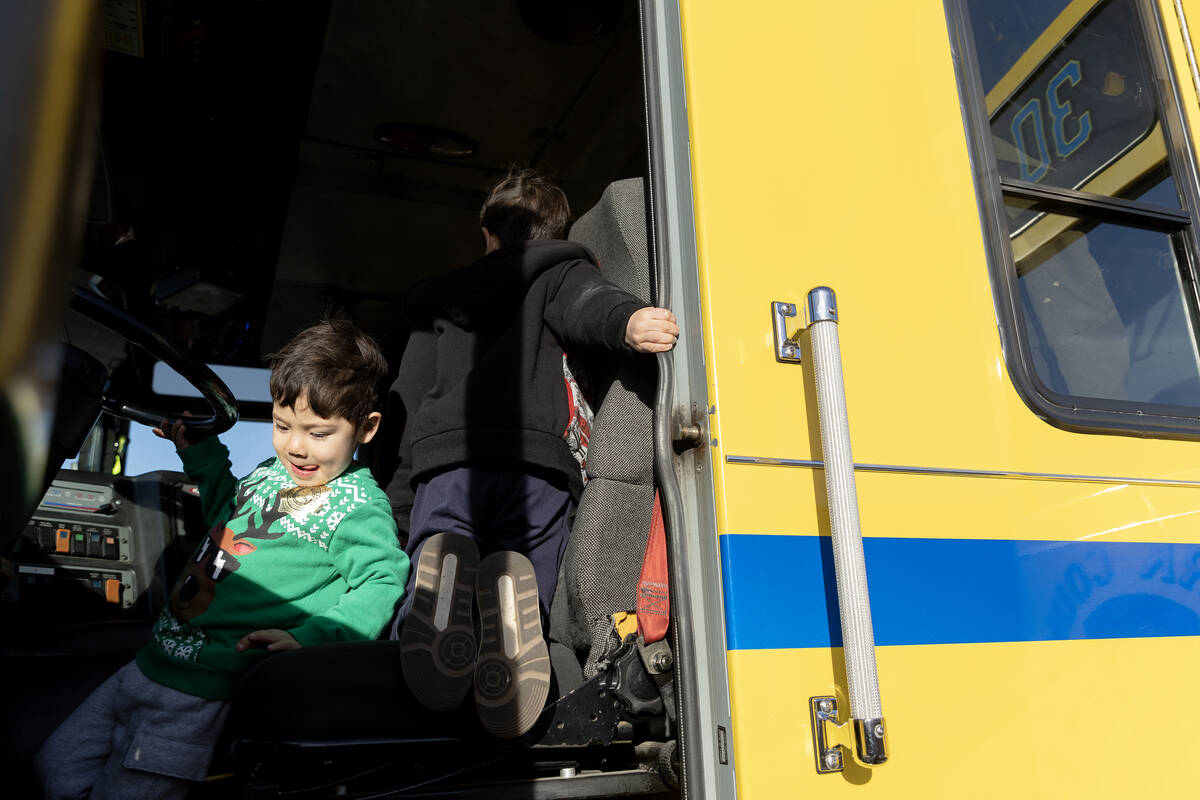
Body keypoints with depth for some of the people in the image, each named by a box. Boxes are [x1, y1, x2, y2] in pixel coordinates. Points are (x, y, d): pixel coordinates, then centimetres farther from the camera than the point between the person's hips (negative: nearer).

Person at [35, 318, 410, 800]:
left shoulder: (359, 507, -15)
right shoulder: (272, 472, 8)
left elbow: (383, 580, -23)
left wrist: (309, 636, -33)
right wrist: (201, 453, 21)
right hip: (149, 663, 8)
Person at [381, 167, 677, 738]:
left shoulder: (437, 302, 32)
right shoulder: (560, 273, 23)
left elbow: (407, 410, 27)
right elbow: (584, 304, -4)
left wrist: (399, 513, 28)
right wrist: (625, 320, -27)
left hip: (443, 468, 2)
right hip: (537, 466, -2)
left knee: (411, 645, 3)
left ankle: (441, 575, -33)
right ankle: (511, 591, -37)